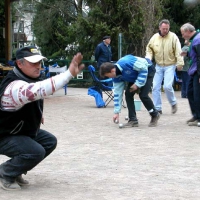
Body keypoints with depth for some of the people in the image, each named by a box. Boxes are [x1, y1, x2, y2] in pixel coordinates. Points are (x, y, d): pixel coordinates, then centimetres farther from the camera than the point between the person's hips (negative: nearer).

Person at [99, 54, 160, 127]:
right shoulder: (117, 77, -12)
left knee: (143, 95, -17)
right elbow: (117, 94, -7)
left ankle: (155, 115, 7)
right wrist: (116, 112, -7)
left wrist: (137, 84, -28)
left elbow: (144, 69, -29)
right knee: (128, 94, -7)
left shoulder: (126, 63, -38)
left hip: (148, 70, -7)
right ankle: (133, 120, 0)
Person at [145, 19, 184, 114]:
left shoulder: (173, 37, -9)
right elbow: (149, 50, 10)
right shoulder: (154, 38, 1)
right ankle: (157, 108, 9)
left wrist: (180, 63, -19)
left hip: (170, 65, -4)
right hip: (158, 66, 4)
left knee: (167, 86, -15)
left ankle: (173, 103, 12)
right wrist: (148, 59, -7)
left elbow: (178, 51, -12)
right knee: (155, 87, 0)